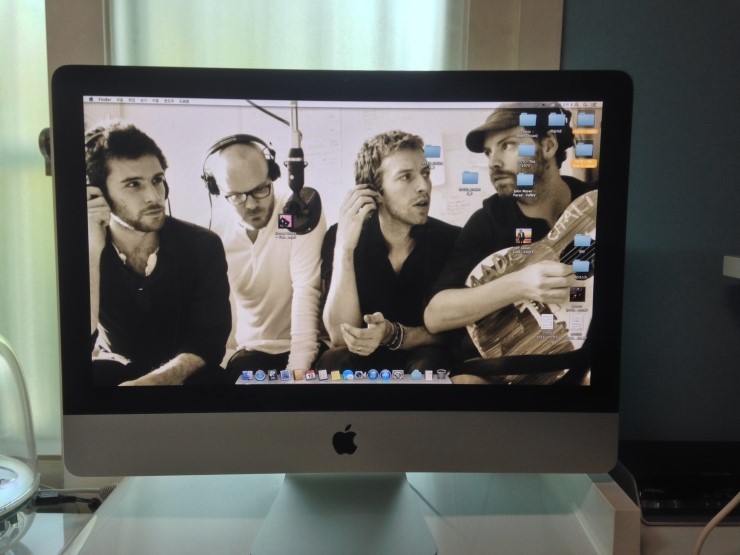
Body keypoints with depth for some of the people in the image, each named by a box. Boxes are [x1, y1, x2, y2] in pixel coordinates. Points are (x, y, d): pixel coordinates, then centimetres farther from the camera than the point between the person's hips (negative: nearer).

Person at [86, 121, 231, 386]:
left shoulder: (202, 245, -11)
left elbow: (209, 341, -14)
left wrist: (145, 383, -30)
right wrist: (92, 253, -31)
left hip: (186, 375, 1)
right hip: (114, 371, -1)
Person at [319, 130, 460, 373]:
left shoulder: (452, 240, -9)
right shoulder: (339, 236, -11)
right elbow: (340, 336, -19)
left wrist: (393, 335, -26)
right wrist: (344, 248, -30)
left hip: (425, 359, 1)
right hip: (362, 360, 0)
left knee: (429, 364, -31)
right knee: (333, 363, -30)